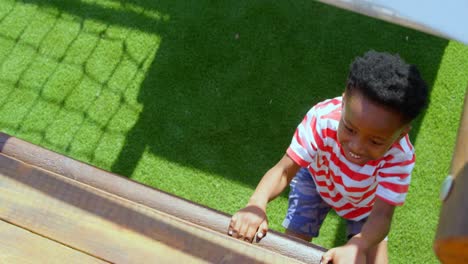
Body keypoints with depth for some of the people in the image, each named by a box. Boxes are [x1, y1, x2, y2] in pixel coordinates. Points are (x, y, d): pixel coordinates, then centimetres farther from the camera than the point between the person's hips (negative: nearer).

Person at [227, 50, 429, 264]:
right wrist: (256, 204, -60)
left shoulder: (399, 156, -38)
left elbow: (382, 215, -43)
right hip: (316, 179, 0)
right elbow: (284, 170, -40)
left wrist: (357, 247, -64)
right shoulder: (322, 119, -40)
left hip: (366, 201, 0)